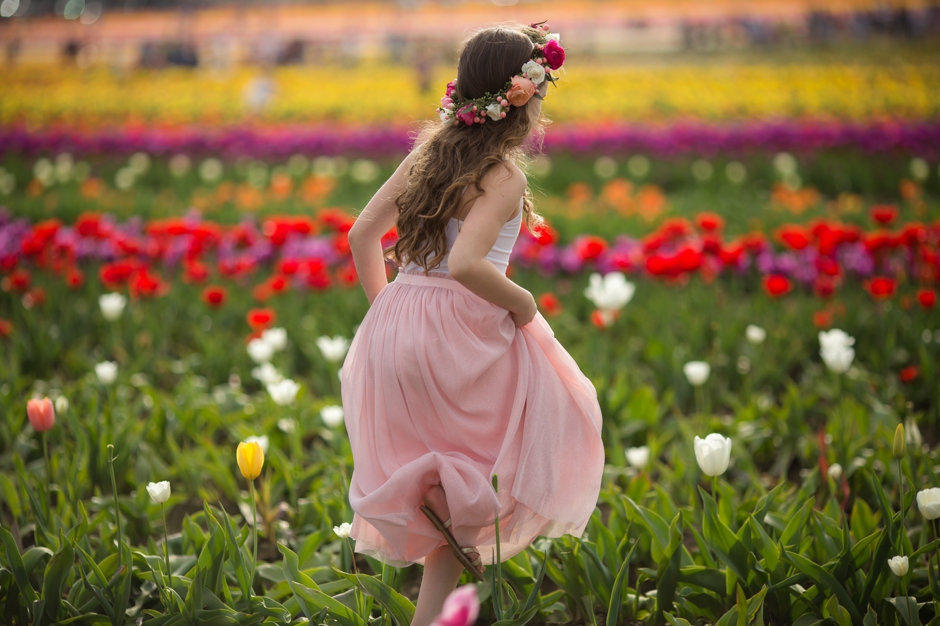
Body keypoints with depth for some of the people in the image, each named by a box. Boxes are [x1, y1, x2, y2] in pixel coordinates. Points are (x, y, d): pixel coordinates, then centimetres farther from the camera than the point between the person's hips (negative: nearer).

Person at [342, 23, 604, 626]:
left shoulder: (430, 152, 11)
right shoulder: (504, 175, -10)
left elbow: (362, 235, 12)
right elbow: (465, 265, -25)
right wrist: (522, 303, -9)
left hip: (395, 324, 7)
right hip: (464, 332, -7)